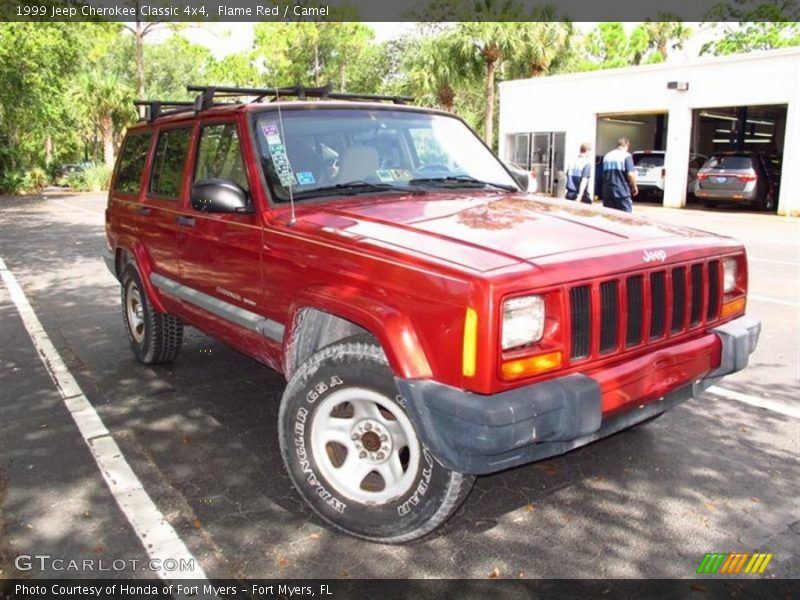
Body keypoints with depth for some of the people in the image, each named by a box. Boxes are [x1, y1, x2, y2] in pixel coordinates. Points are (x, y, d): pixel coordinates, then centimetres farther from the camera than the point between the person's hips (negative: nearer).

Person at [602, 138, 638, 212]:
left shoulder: (607, 156, 12)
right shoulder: (626, 156, -6)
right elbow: (630, 174, -13)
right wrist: (634, 187, 1)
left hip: (607, 192, 5)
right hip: (622, 192, -5)